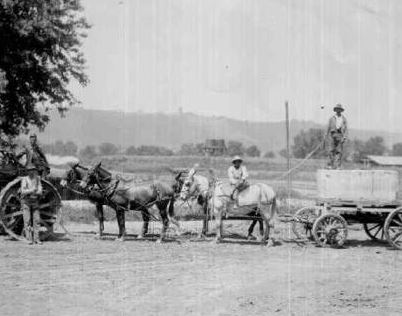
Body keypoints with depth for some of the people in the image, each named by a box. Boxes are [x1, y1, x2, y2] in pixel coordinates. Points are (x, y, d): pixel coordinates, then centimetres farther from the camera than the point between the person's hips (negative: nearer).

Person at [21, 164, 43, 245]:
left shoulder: (37, 179, 3)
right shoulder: (24, 179, -6)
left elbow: (40, 192, -5)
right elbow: (23, 191, -17)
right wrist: (32, 190, -29)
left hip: (35, 201, 3)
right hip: (26, 201, -3)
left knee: (36, 220, -1)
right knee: (27, 220, -7)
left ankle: (36, 238, 2)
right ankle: (29, 239, -7)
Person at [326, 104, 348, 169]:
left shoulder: (344, 119, 10)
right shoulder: (332, 118, 10)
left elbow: (346, 129, 6)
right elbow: (329, 127, 13)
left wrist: (345, 137, -6)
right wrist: (327, 136, 12)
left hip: (340, 135, 0)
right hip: (333, 134, 0)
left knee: (339, 151, -5)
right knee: (332, 150, -7)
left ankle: (337, 166, -5)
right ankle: (330, 165, -5)